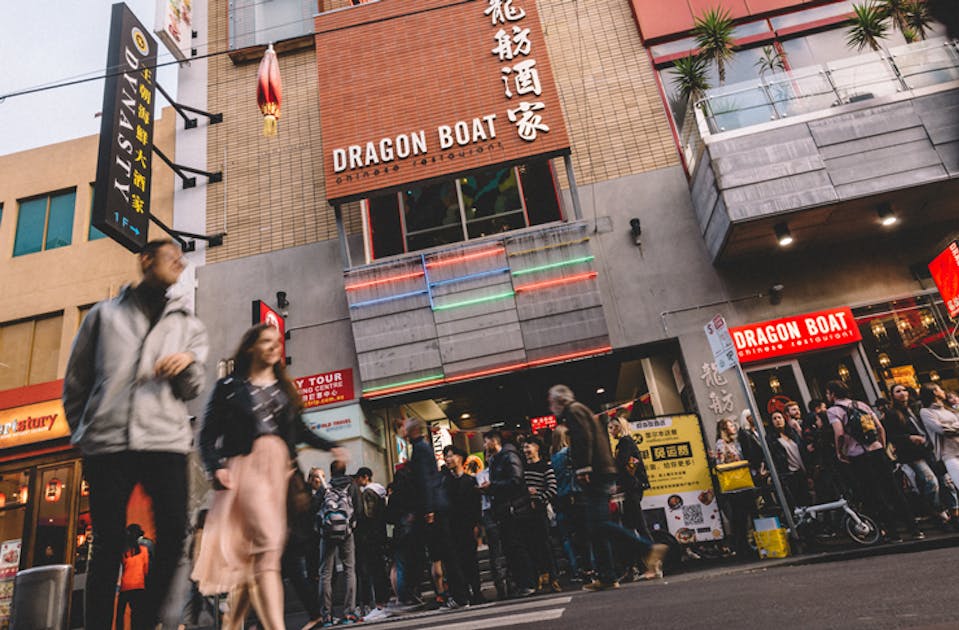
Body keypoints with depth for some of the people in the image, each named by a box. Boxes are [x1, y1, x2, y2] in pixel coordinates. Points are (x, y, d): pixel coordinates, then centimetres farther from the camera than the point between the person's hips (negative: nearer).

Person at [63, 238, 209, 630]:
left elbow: (191, 391, 11)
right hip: (108, 442, -1)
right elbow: (76, 381, 16)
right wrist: (82, 434, 12)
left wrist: (190, 361, -10)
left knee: (173, 536, -9)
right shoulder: (104, 314, 15)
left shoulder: (188, 326, 17)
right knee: (107, 544, 2)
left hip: (165, 440, 1)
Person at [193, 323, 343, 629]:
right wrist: (216, 466, -12)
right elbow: (208, 434, 3)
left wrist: (330, 446, 9)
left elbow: (299, 431, 22)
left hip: (280, 469, 5)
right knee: (269, 541, -20)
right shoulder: (229, 387, 6)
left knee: (252, 550, 4)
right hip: (247, 467, -5)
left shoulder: (284, 388, 19)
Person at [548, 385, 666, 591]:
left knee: (599, 524, -15)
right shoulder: (581, 410, 27)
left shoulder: (573, 410, -3)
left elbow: (584, 439, -18)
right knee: (596, 528, 8)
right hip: (602, 473, 10)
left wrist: (583, 469, -20)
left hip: (594, 474, -10)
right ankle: (606, 578, 10)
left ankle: (650, 547, -14)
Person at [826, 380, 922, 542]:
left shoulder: (833, 410, -6)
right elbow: (881, 428, 12)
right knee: (894, 491, 11)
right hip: (877, 452, 6)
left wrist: (839, 453, -6)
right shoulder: (861, 404, 13)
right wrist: (883, 448, 20)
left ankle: (892, 533, 8)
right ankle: (914, 529, 14)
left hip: (858, 458, -6)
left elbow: (839, 434, -20)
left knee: (874, 497, 4)